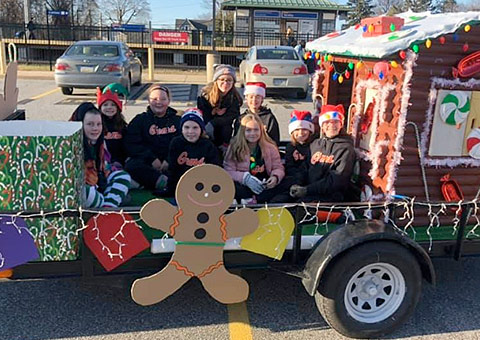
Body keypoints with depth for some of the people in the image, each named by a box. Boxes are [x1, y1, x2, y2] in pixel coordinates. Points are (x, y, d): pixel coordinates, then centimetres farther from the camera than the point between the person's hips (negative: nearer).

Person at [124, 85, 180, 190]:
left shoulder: (177, 120, 19)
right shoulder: (140, 120, 16)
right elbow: (131, 145, 3)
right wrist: (151, 159, -11)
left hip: (170, 162, 1)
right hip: (148, 163, -1)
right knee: (131, 166, -32)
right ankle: (163, 181, -42)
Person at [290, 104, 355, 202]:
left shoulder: (346, 148, 0)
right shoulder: (315, 144, 19)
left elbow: (338, 179, -10)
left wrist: (308, 189, -17)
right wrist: (297, 185, -4)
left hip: (329, 196, -5)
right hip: (308, 194, 5)